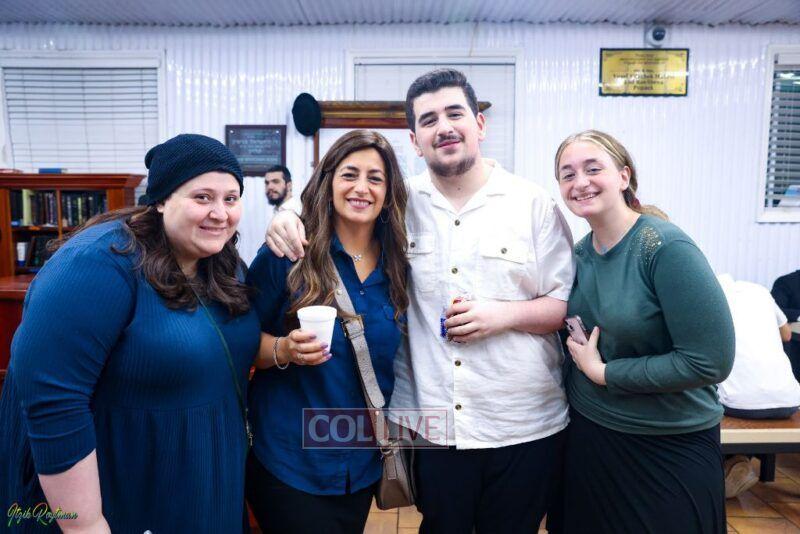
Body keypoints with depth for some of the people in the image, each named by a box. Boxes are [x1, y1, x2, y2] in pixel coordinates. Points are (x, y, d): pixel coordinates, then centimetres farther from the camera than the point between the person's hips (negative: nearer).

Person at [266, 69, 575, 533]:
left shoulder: (533, 203, -2)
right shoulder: (401, 203, 1)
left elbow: (569, 303, 1)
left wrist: (506, 314, -17)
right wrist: (289, 213, -8)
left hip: (525, 427, 0)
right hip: (432, 428, 1)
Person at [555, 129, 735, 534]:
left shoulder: (666, 248, -20)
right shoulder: (580, 252, -1)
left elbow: (710, 361, -23)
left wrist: (603, 372, -18)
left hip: (669, 450, -5)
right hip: (587, 435, 6)